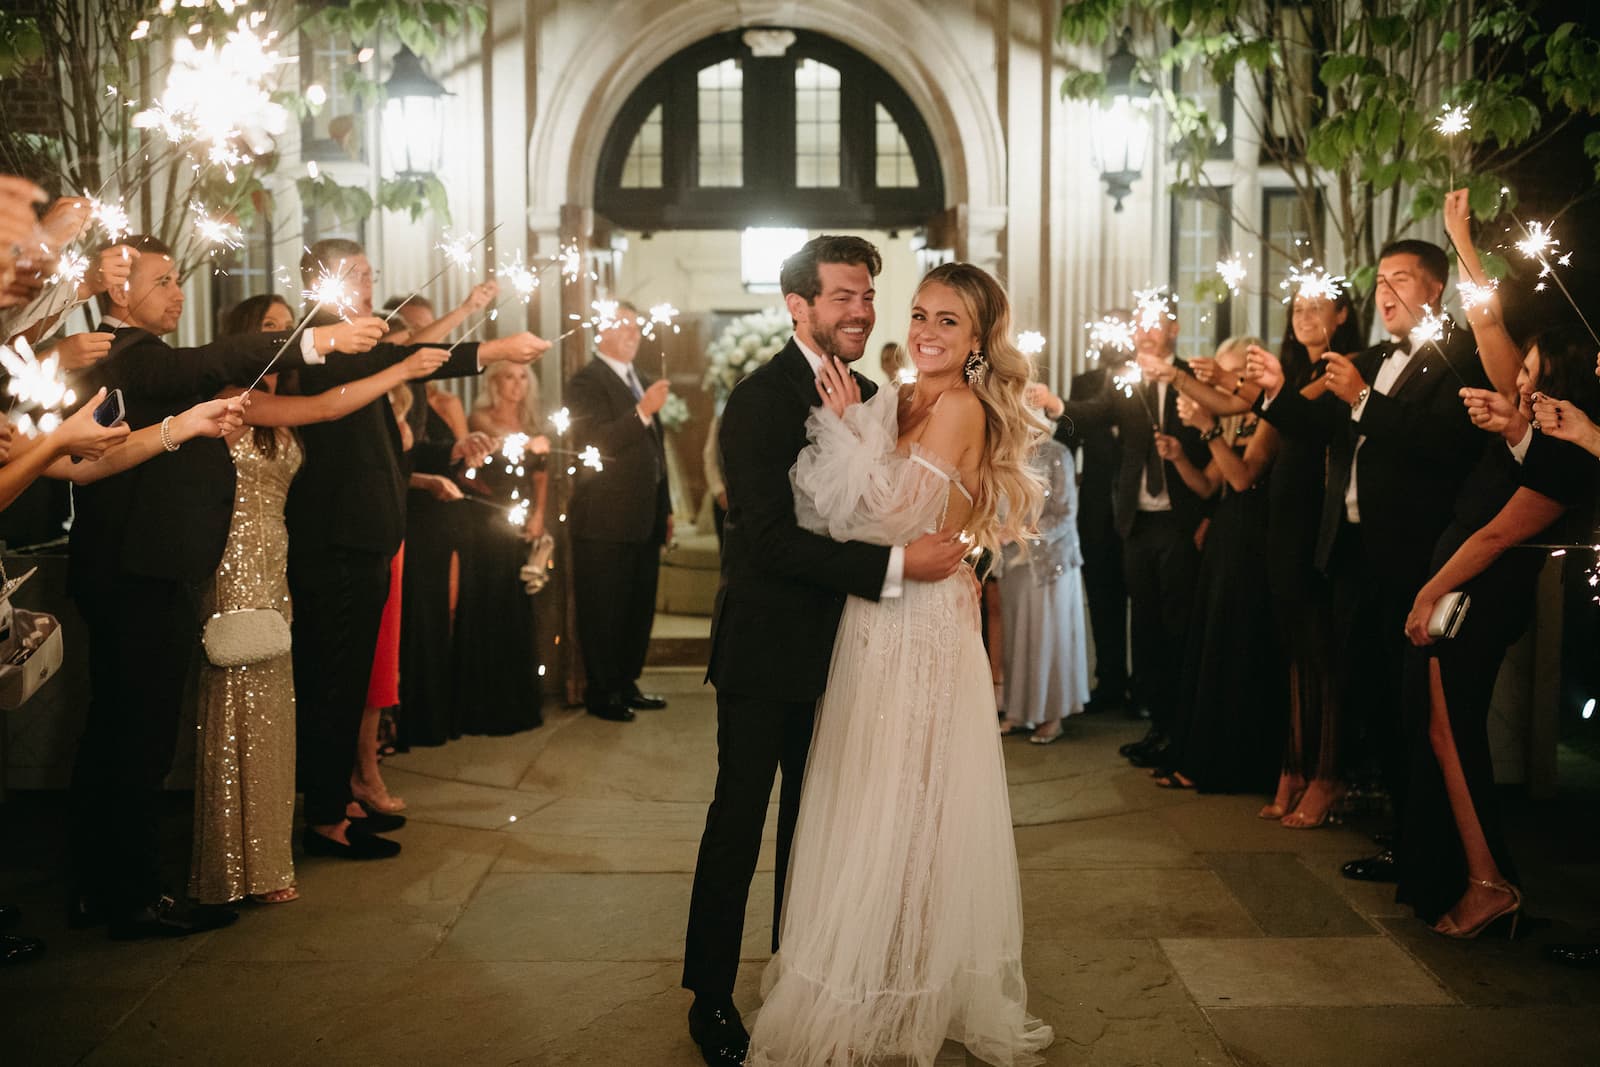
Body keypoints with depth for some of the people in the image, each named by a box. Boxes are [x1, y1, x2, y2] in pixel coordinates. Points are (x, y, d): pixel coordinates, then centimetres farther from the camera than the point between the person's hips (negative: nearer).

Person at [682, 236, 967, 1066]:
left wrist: (951, 555, -8)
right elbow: (771, 536, -25)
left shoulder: (866, 396, 6)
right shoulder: (760, 399, -17)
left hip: (832, 646, 7)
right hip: (766, 648, -7)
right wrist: (895, 565, -29)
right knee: (739, 824, 5)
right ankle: (711, 1000, 20)